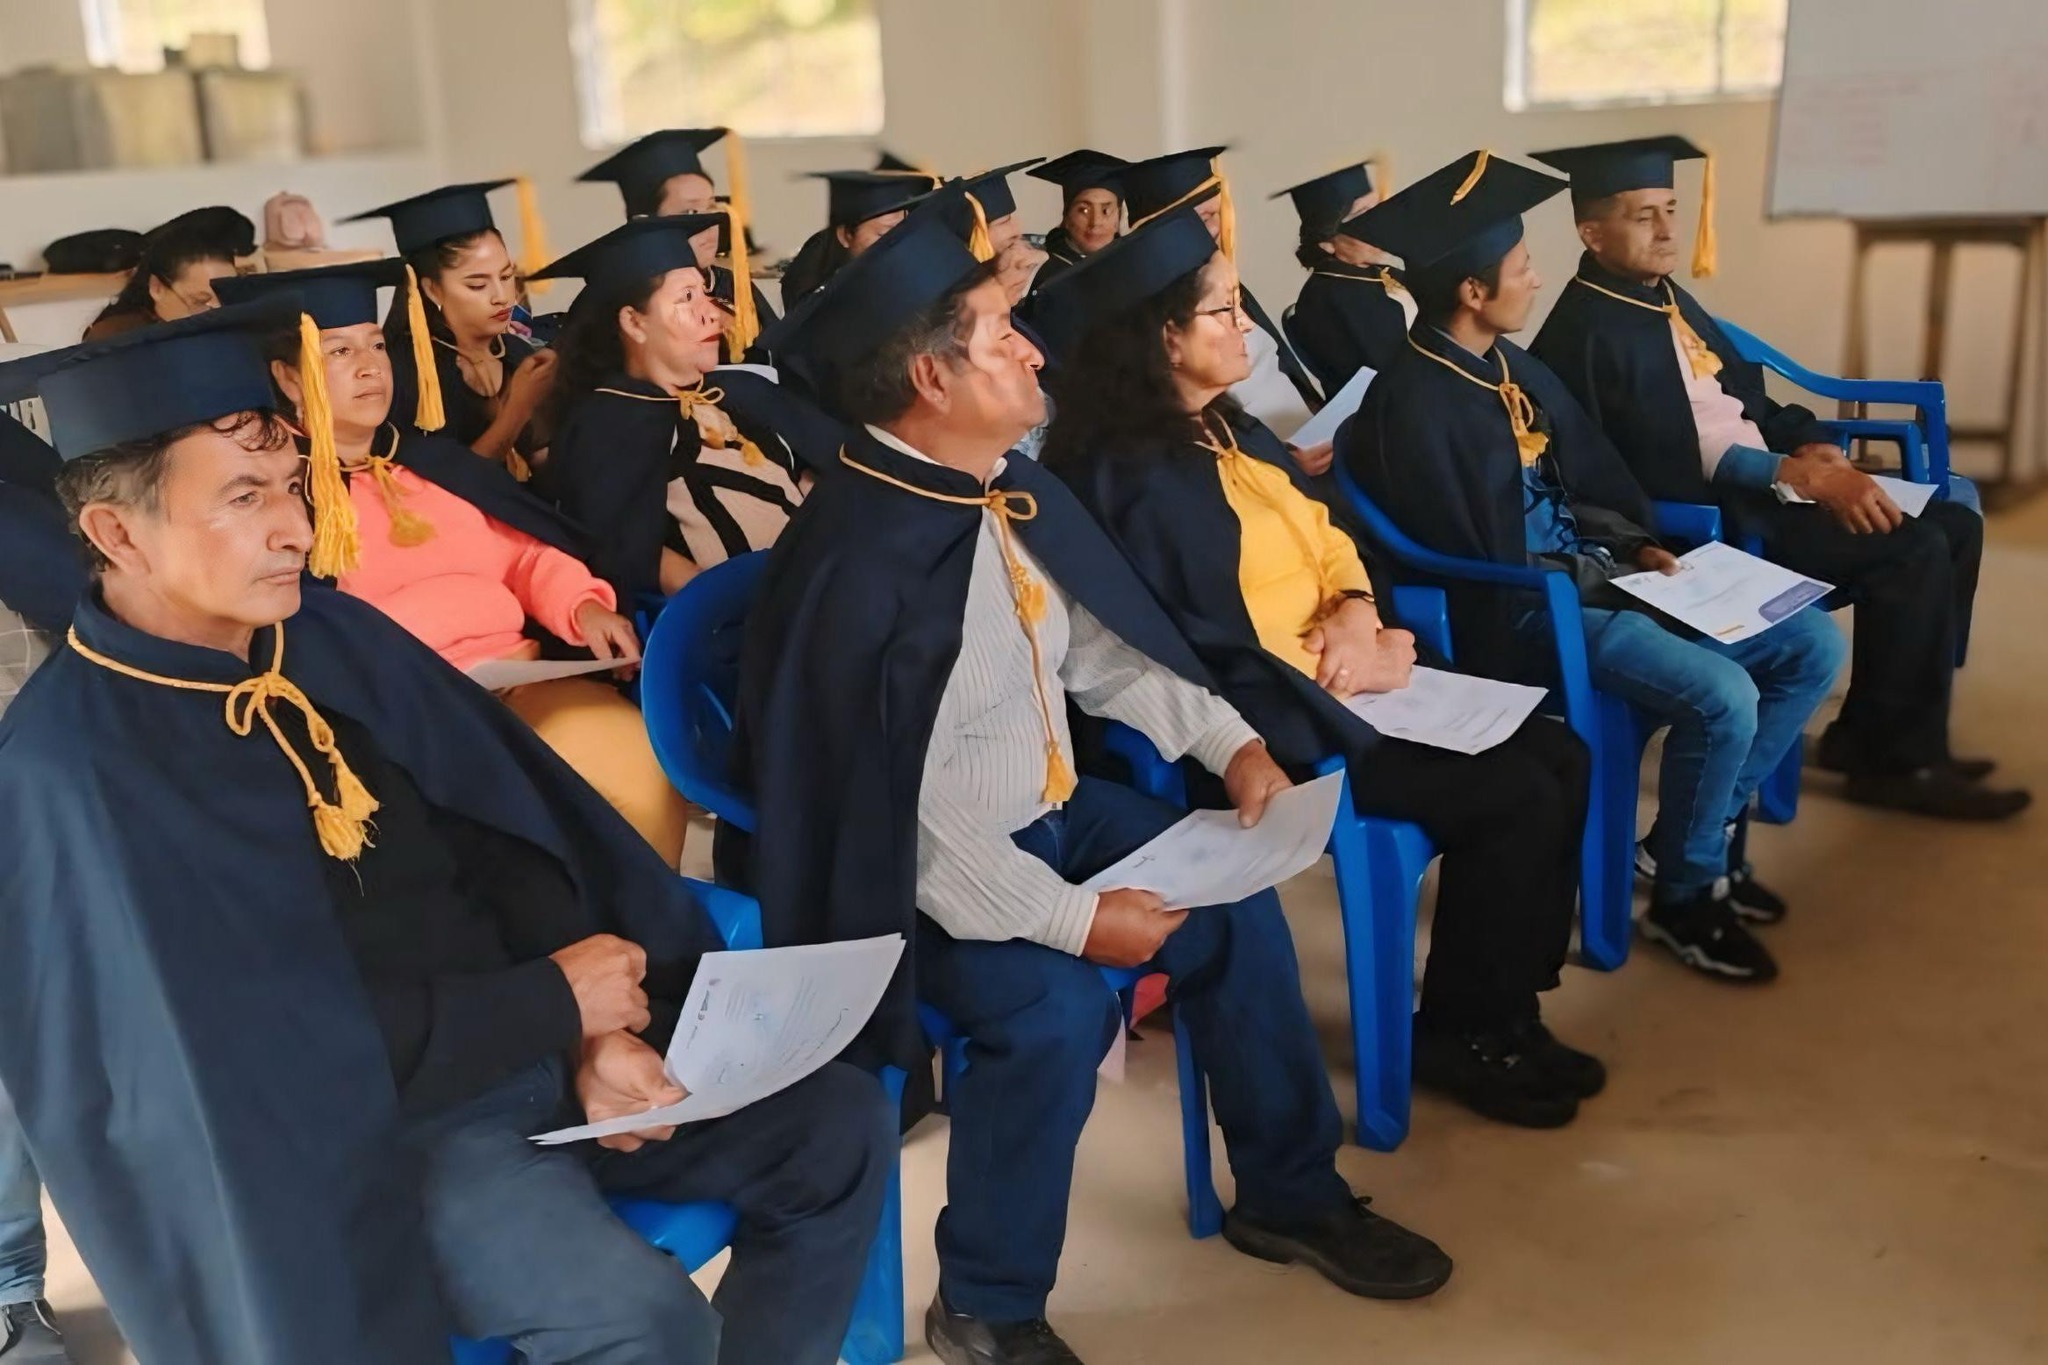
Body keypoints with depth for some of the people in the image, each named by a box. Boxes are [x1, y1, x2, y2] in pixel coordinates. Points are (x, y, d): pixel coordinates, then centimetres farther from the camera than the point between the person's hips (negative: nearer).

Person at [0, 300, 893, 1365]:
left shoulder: (334, 635, 2)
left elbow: (502, 848, 4)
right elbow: (283, 1045, -22)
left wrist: (586, 1030, -11)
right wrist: (552, 1001, -15)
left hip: (530, 1049, 7)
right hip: (352, 1124, -7)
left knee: (842, 1129, 4)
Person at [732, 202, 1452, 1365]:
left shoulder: (1010, 488, -2)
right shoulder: (862, 562, -27)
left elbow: (1097, 647, 11)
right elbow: (899, 811, -27)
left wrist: (1230, 742, 0)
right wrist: (1073, 919, -26)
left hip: (1048, 813, 9)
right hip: (925, 867, -8)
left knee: (1236, 906, 4)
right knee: (1057, 1009, -28)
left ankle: (1289, 1195, 25)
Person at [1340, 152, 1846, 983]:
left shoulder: (1514, 369, 10)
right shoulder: (1414, 403, -19)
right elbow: (1479, 565, -21)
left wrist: (1636, 548, 0)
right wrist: (1608, 576, -14)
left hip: (1587, 575, 10)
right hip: (1517, 612, -9)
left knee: (1811, 646, 5)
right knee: (1721, 696, -26)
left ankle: (1708, 829, 20)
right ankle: (1684, 896, 0)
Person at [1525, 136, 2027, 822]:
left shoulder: (1669, 299, 16)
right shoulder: (1583, 329, -14)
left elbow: (1745, 396, 18)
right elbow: (1655, 459, -22)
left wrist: (1814, 449, -2)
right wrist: (1789, 473, -23)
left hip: (1760, 483, 10)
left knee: (1954, 526, 4)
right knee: (1913, 553, -20)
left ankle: (1869, 734, 10)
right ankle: (1895, 759, -3)